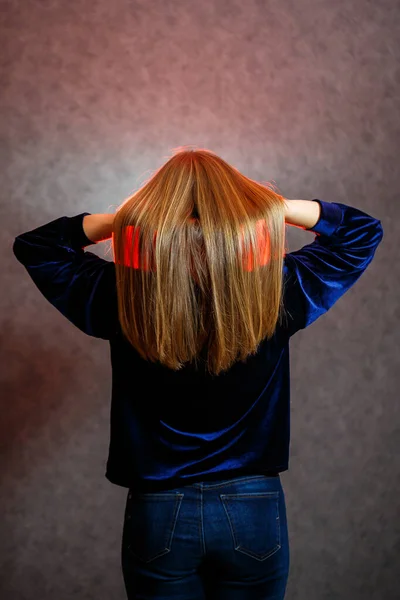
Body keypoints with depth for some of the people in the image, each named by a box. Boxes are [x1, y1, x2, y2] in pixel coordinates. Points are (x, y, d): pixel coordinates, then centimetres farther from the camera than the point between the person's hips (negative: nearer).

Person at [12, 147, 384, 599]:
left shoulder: (120, 299, -15)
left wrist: (116, 219, -9)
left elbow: (32, 245, 3)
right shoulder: (278, 294, -15)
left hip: (156, 516, 0)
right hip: (254, 512, 1)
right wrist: (275, 207, -8)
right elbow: (364, 232, 2)